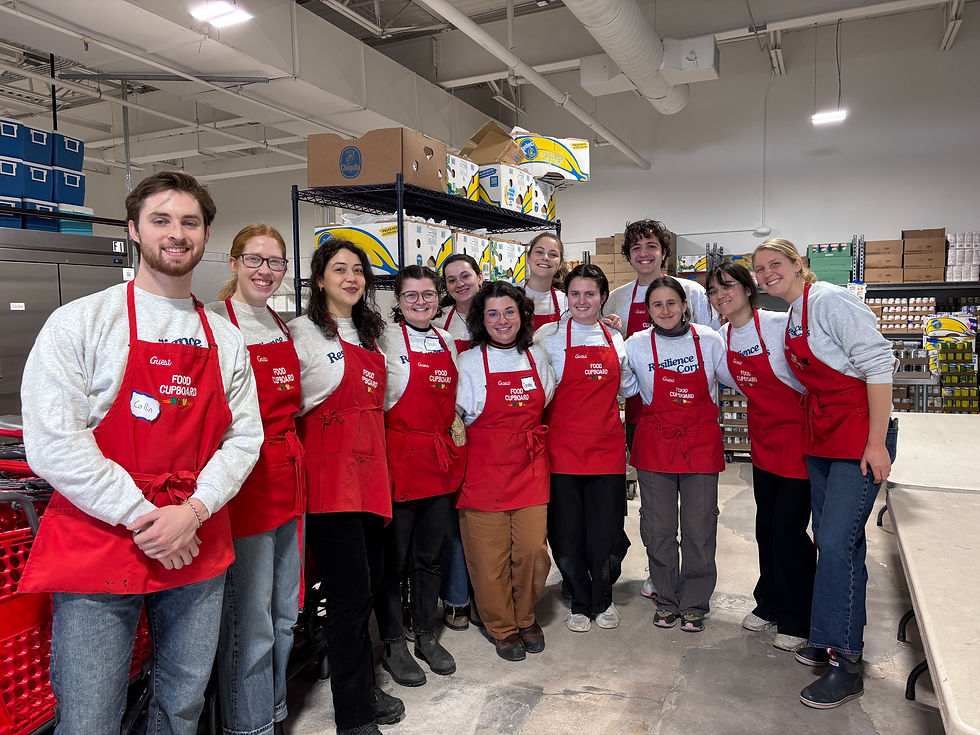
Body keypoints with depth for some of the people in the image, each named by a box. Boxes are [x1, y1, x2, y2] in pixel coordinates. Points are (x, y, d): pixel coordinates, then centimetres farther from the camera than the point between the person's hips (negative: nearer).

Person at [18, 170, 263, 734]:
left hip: (198, 551, 4)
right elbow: (52, 442, -12)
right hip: (96, 550, -3)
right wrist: (142, 518, -15)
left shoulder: (227, 339, 7)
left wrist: (194, 510, -11)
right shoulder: (81, 321, -5)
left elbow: (244, 436, 4)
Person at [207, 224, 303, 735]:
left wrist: (293, 454, 14)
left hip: (287, 479, 8)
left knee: (284, 615, 19)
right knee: (250, 624, 3)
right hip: (246, 484, -8)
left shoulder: (282, 326, 13)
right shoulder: (214, 320, -10)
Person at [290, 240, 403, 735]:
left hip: (370, 470, 7)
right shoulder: (302, 332, -4)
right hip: (330, 475, -7)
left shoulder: (368, 335, 16)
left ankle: (361, 687, 31)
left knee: (366, 587, 14)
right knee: (350, 591, -4)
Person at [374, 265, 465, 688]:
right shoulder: (387, 339, -7)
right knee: (394, 558, 6)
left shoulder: (448, 343, 11)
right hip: (399, 460, -5)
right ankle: (393, 645, 22)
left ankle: (426, 636, 31)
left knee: (430, 556, 15)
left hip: (440, 461, 5)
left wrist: (449, 441, 13)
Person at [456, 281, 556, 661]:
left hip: (530, 466, 3)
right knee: (490, 555, 3)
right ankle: (502, 627, 26)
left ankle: (526, 617, 28)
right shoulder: (468, 362, -4)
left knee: (533, 549, 1)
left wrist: (525, 440, 10)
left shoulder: (537, 357, 7)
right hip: (484, 469, -3)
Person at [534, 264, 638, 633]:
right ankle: (580, 603, 27)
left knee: (607, 531, 7)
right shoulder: (548, 337, -1)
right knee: (567, 532, 6)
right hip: (563, 449, -2)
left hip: (607, 448, 3)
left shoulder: (615, 339, 11)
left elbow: (627, 387, 22)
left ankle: (602, 600, 31)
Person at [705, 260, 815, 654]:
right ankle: (769, 605, 32)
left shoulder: (781, 324, -18)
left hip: (798, 433, -6)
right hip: (763, 436, 6)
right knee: (766, 525, 14)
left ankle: (797, 621, 16)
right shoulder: (722, 338, 2)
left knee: (788, 527, -2)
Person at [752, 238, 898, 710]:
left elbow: (878, 364, -18)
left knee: (835, 544, -10)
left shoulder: (831, 301, -13)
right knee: (835, 542, 14)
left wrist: (877, 442, -20)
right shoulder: (792, 319, 12)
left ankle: (845, 663, 2)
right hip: (821, 441, 8)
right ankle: (840, 639, 28)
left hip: (860, 440, -8)